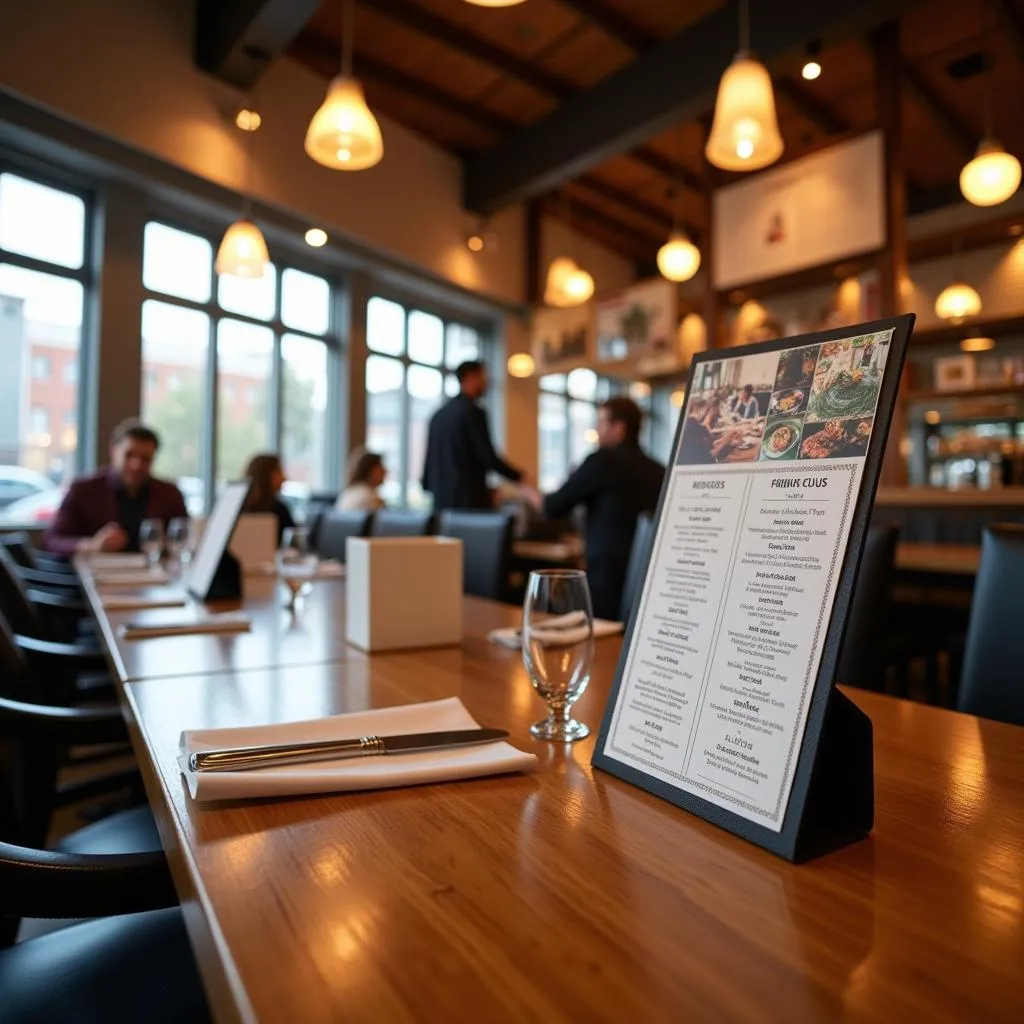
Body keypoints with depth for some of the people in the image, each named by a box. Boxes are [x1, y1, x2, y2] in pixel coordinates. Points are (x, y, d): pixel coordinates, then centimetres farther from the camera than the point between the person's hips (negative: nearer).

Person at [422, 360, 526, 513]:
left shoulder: (439, 414, 14)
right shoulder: (473, 412, -9)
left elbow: (430, 458, 16)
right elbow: (488, 457, -14)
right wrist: (519, 477, -5)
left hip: (443, 498, 8)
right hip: (470, 499, -8)